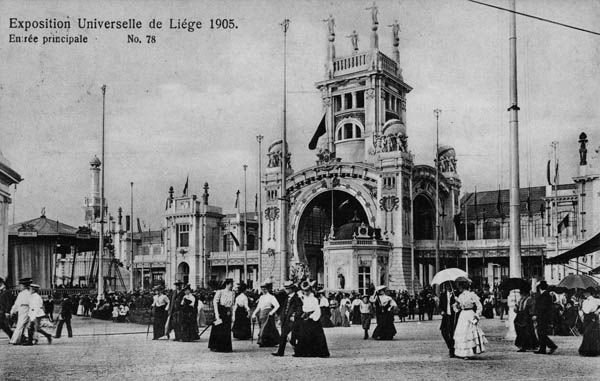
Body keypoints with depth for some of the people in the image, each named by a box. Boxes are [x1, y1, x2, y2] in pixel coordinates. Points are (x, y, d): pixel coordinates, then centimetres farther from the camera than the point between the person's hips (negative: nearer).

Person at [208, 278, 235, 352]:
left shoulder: (232, 294, 10)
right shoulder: (219, 292, -3)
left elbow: (232, 304, 12)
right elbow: (215, 302, -7)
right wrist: (217, 313, -15)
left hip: (227, 313, 4)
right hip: (220, 312, -4)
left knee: (227, 330, 3)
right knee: (218, 329, -4)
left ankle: (226, 347, 10)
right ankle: (214, 347, 5)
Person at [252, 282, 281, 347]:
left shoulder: (271, 297, -8)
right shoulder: (261, 297, 14)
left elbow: (277, 306, -14)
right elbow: (258, 307, 17)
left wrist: (271, 312, -20)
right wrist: (254, 314, 8)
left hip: (268, 314, -7)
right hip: (261, 314, 7)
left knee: (265, 328, -10)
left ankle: (262, 342, -9)